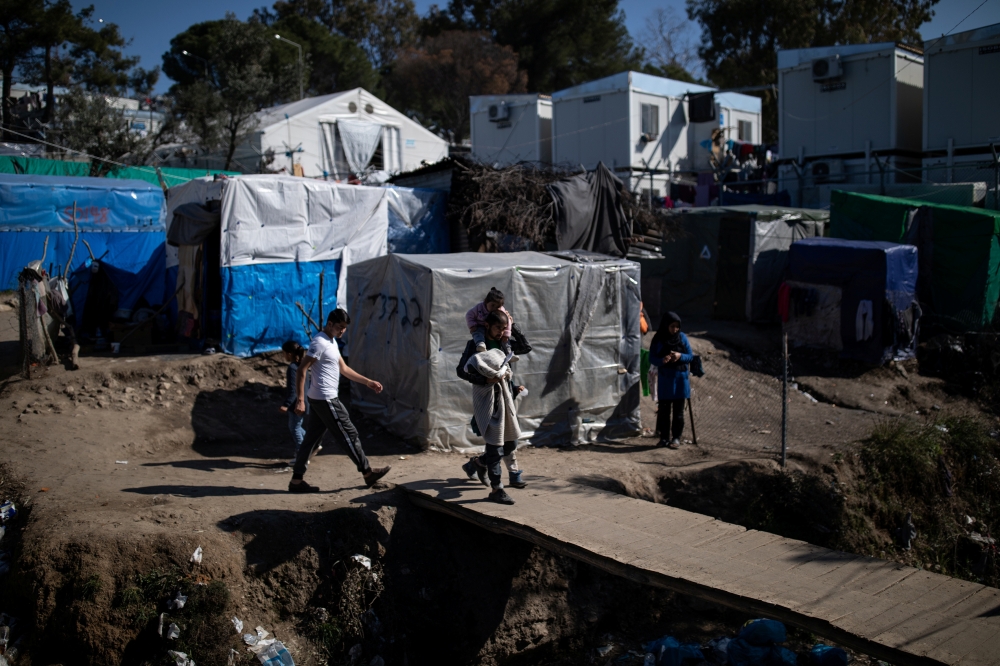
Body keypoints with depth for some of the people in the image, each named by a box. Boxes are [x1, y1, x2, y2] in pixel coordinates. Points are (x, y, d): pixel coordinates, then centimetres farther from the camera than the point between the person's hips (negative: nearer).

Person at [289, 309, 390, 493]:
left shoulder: (332, 342, 15)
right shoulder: (320, 342, -16)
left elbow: (343, 369, 22)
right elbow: (302, 370, -20)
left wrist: (368, 382, 17)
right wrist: (300, 400, -24)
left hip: (320, 399, 10)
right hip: (326, 399, -10)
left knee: (312, 438, 10)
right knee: (349, 434, 0)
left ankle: (296, 480, 14)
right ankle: (367, 472, 11)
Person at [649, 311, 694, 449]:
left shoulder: (682, 337, 0)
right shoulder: (658, 339, -2)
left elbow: (691, 356, 2)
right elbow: (651, 358, -3)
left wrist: (680, 356, -19)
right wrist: (662, 360, -23)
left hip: (680, 378, 1)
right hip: (664, 379, 0)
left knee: (678, 410, 4)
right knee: (664, 409, 5)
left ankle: (676, 438, 12)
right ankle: (664, 437, 15)